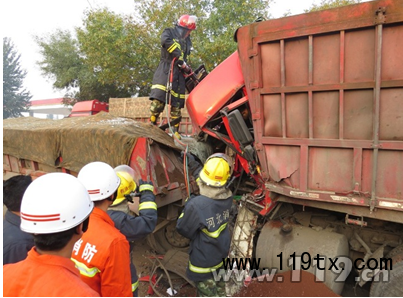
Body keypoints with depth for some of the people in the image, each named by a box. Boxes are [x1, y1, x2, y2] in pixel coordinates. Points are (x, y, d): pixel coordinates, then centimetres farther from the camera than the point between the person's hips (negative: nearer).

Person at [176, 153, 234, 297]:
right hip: (221, 253, 6)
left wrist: (188, 205, -8)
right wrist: (194, 167, 12)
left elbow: (183, 229, -19)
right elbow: (212, 186, 5)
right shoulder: (228, 197, -17)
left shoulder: (196, 205, -36)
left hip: (203, 259, -6)